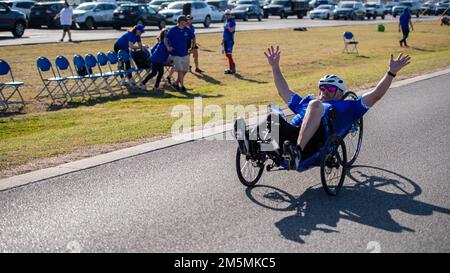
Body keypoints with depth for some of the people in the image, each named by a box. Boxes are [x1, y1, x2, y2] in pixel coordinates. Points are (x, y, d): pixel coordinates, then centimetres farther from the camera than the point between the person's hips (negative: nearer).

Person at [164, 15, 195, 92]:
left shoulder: (187, 30, 2)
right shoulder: (173, 30, -8)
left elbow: (193, 38, 17)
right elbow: (165, 39, -4)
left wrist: (191, 47, 13)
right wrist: (168, 47, -18)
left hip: (185, 54, 5)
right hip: (176, 54, -5)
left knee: (185, 71, 8)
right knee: (180, 71, -8)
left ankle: (176, 83, 24)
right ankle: (182, 86, 0)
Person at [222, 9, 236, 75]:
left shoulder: (232, 22, -9)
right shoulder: (225, 21, 16)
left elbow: (232, 31, -16)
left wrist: (229, 28, -35)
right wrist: (223, 40, 22)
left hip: (230, 40, -9)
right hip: (225, 40, 9)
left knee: (229, 54, -11)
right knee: (227, 54, 10)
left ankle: (232, 69, -8)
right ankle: (232, 66, 18)